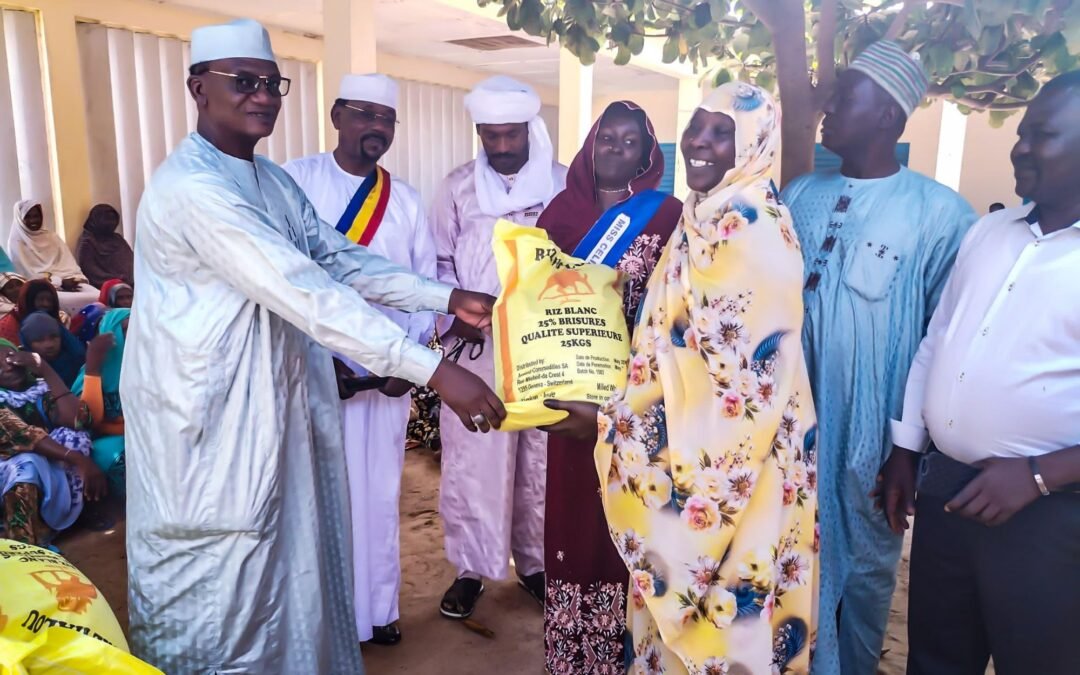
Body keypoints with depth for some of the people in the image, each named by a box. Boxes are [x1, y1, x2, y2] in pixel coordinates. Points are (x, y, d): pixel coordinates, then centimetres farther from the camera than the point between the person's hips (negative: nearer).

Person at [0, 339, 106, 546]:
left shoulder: (40, 389, 8)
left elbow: (75, 420, -13)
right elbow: (22, 435, -20)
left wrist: (45, 370, -10)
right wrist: (77, 459, -35)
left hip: (54, 474, 3)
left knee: (73, 437, -23)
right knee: (28, 465, -33)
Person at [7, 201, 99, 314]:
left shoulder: (51, 236, 20)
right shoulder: (16, 243, 4)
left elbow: (69, 262, 13)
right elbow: (29, 274, -4)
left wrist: (79, 278, -8)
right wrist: (60, 282, -14)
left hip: (69, 281, 5)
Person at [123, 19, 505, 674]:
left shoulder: (275, 180, 9)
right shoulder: (193, 186, -22)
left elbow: (342, 261, 6)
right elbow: (305, 292, -31)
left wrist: (449, 297, -5)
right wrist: (435, 370, -34)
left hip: (273, 398, 8)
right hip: (206, 411, -8)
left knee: (286, 549, 18)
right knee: (218, 576, 7)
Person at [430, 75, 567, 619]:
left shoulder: (563, 185, 2)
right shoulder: (458, 187, 5)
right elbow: (439, 260, 8)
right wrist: (454, 315, -5)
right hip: (475, 346, 0)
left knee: (541, 458, 9)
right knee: (471, 457, 3)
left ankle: (535, 562, 27)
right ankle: (469, 567, 19)